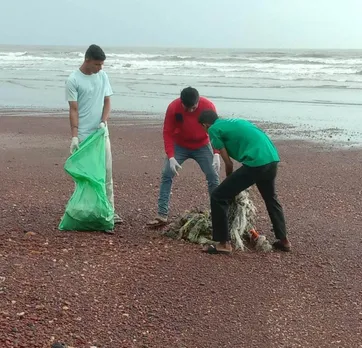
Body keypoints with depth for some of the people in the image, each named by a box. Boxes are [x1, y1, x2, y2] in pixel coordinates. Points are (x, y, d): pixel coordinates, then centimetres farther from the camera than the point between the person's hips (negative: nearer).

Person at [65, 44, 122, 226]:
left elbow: (107, 101, 8)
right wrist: (74, 136, -16)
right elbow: (73, 110, -10)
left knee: (106, 171, 6)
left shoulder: (102, 76, 6)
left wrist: (103, 122, -9)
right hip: (83, 135, -5)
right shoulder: (73, 80, -9)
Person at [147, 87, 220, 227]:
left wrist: (216, 154, -28)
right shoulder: (173, 107, -25)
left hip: (202, 146, 0)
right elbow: (167, 133, -19)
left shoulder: (208, 106, -24)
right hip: (179, 146, 0)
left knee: (213, 176, -5)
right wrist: (171, 157, -29)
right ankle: (162, 215, -9)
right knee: (166, 175, -11)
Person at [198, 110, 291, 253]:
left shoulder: (213, 129, 6)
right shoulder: (233, 122, 29)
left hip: (256, 162, -8)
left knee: (218, 197, 2)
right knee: (271, 199, 32)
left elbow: (228, 163, 4)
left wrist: (230, 182, 24)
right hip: (272, 158, 8)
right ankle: (283, 240, 39)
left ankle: (223, 243, 6)